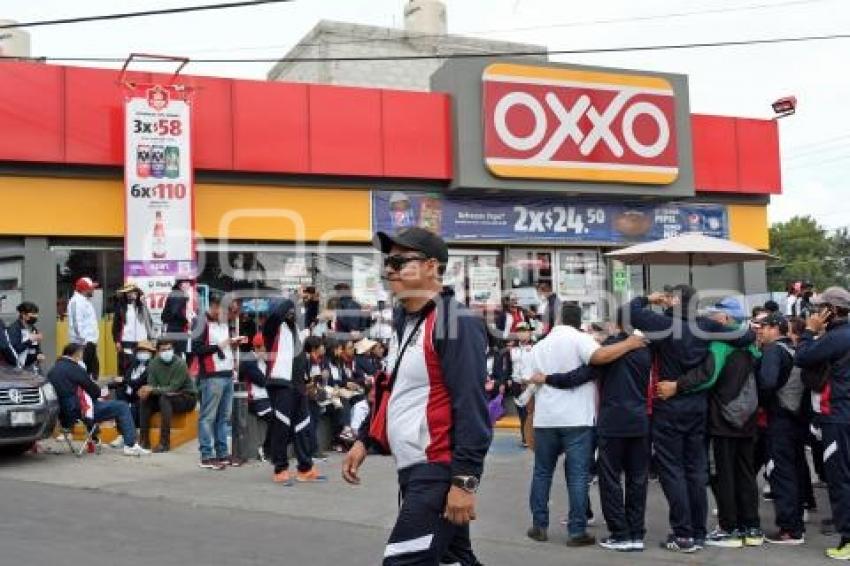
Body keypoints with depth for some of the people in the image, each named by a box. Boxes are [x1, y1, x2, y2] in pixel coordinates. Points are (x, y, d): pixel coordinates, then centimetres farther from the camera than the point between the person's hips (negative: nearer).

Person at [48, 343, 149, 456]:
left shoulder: (53, 370, 13)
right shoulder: (73, 368, -13)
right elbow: (94, 391, -12)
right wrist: (98, 392, 11)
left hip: (63, 413, 10)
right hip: (77, 411, -9)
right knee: (122, 407, -5)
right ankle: (131, 446, -9)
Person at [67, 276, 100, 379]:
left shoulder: (86, 300, 19)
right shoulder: (77, 301, -13)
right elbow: (77, 322, -21)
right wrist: (84, 339, -24)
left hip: (90, 341, 10)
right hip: (83, 343, -10)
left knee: (94, 368, 14)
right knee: (83, 369, -9)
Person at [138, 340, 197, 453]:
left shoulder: (180, 364, -20)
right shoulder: (154, 364, -4)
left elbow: (173, 389, -24)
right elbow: (152, 385, -7)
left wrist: (152, 389, -32)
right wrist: (146, 390, -31)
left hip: (187, 398, -6)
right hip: (166, 396, 6)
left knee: (164, 398, -32)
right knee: (145, 400, -15)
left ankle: (165, 442, -33)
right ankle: (144, 440, -9)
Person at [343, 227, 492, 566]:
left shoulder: (456, 323, -15)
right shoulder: (403, 321, 14)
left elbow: (472, 407, -20)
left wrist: (465, 480, -23)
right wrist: (365, 440, 17)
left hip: (441, 471, -9)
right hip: (412, 469, 9)